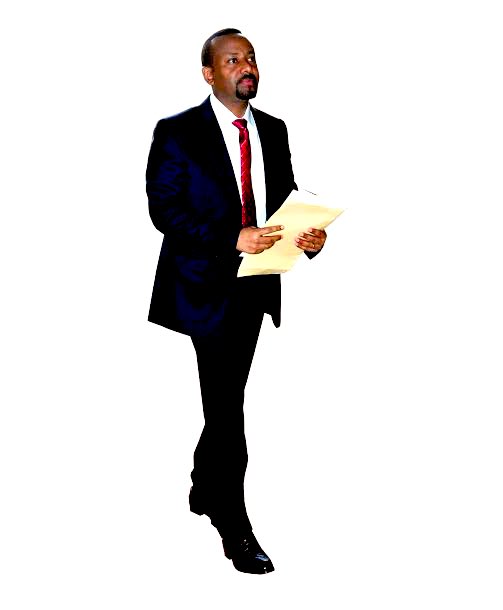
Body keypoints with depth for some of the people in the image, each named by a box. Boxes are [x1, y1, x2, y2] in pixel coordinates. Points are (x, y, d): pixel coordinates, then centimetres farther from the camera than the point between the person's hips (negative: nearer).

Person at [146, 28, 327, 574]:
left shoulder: (273, 131, 11)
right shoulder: (177, 133, -6)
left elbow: (286, 195, 14)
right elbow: (164, 208, -13)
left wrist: (308, 234, -8)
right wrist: (231, 238, -24)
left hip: (256, 283, 6)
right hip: (208, 283, -6)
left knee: (226, 398, 17)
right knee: (226, 406, -6)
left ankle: (203, 491, 36)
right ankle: (235, 528, 4)